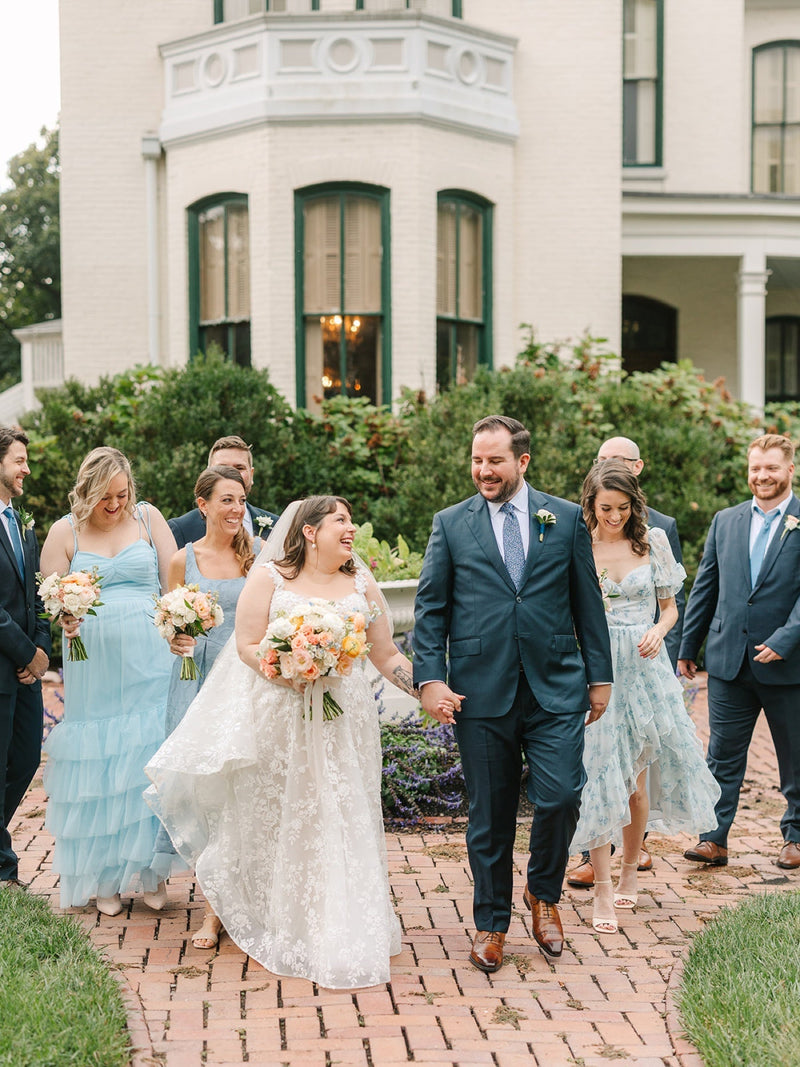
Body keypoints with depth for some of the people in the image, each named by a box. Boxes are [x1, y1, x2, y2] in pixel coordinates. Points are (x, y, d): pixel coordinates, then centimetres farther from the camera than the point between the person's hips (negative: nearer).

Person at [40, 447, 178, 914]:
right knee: (98, 763, 3)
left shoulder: (148, 517, 6)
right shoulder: (65, 532, 4)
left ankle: (153, 871, 13)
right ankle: (104, 876, 15)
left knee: (152, 760, 0)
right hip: (93, 661, 0)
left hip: (149, 659, 0)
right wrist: (65, 618, -18)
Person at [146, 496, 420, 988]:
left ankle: (344, 943, 6)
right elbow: (248, 645, -4)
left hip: (341, 721, 2)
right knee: (274, 820, 8)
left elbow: (387, 656, 9)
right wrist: (288, 674, -20)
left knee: (340, 821, -1)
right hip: (278, 720, -2)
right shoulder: (269, 577, 0)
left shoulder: (362, 583, 9)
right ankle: (280, 925, 27)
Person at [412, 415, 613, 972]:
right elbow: (430, 608, 5)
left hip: (556, 689, 0)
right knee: (489, 815, 7)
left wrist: (599, 676, 7)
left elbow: (588, 602, 9)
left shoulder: (566, 518, 6)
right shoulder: (450, 524, 5)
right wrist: (431, 678, -6)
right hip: (481, 691, 0)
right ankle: (492, 923, 24)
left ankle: (543, 893, 20)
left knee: (560, 797, -9)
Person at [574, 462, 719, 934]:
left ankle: (630, 870, 30)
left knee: (636, 779, 8)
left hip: (645, 667, 2)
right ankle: (604, 893, -3)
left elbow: (670, 607, 11)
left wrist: (659, 630, -9)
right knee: (601, 777, -7)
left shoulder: (653, 541, 4)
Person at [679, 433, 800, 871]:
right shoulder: (725, 521, 9)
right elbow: (705, 587, 13)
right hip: (729, 661, 3)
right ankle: (714, 838, 9)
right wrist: (688, 647, 13)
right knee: (722, 754, 4)